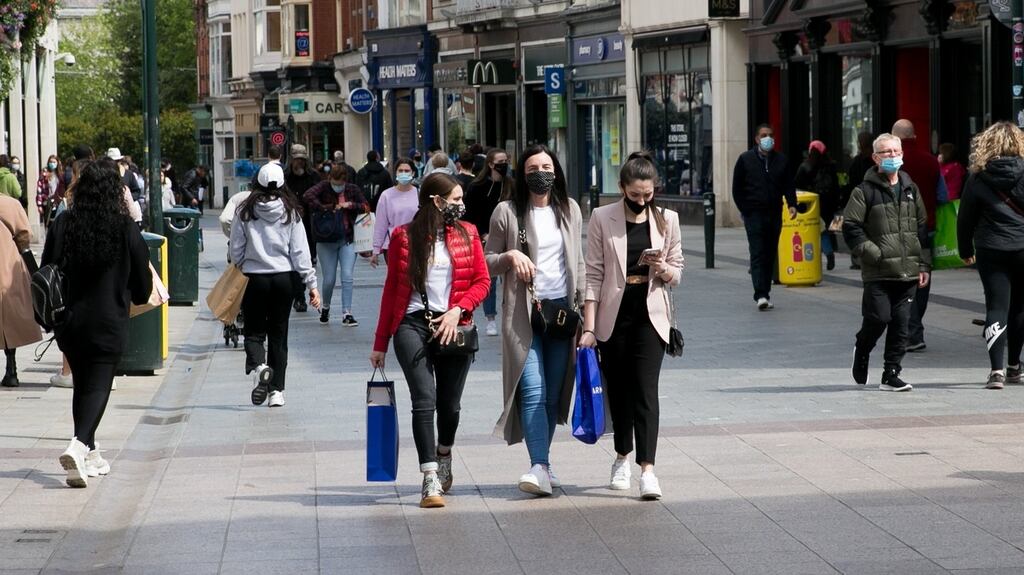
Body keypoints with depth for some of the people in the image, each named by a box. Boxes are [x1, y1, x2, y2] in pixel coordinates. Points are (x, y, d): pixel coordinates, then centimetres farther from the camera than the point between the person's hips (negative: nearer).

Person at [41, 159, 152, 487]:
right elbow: (143, 286, -2)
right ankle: (79, 445, -25)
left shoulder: (62, 225, -3)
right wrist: (135, 297, 21)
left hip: (68, 322, 3)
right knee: (98, 386, -2)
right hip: (108, 324, -3)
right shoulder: (126, 230, -9)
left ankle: (89, 453, 22)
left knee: (82, 385, 17)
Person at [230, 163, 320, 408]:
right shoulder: (291, 213, -2)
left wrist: (240, 270, 17)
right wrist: (311, 283, -2)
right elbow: (300, 251, -4)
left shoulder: (245, 212, -5)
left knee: (254, 331, 8)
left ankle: (258, 367, -23)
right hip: (284, 278, 2)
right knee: (279, 334, 11)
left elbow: (236, 250, -1)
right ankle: (276, 390, 11)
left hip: (254, 278, -1)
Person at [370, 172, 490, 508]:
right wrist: (380, 344, 9)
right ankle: (431, 480, -16)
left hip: (453, 328, 2)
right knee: (424, 401, -14)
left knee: (450, 405, 8)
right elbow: (391, 289, 8)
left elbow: (482, 280, 8)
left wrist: (457, 310, -10)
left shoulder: (467, 234, 9)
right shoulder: (404, 237, 4)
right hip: (412, 326, -2)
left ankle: (444, 456, 39)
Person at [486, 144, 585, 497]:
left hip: (562, 308, 4)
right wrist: (510, 256, -15)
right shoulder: (507, 212, 1)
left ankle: (542, 463, 16)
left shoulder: (569, 210, 12)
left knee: (554, 394, 6)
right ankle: (540, 467, -20)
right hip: (523, 312, -4)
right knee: (533, 392, -14)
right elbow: (488, 262, 5)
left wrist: (583, 303, 9)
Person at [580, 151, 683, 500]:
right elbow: (593, 274, -1)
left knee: (645, 390, -10)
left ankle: (647, 468, -15)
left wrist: (663, 269, -14)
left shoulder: (666, 220, 5)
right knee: (618, 390, 9)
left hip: (650, 316, 0)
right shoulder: (602, 218, 0)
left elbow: (677, 274, 11)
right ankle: (623, 456, 30)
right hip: (613, 317, 0)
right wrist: (589, 326, -6)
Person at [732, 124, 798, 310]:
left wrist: (792, 204, -5)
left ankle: (765, 293, 16)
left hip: (774, 215, 4)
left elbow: (788, 185, 12)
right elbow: (737, 188, 4)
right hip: (754, 215, -4)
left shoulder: (781, 160, 9)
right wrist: (745, 210, -2)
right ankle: (761, 295, -19)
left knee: (771, 255, 8)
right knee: (757, 254, -12)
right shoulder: (745, 159, 2)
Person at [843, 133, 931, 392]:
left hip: (908, 271, 4)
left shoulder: (910, 189, 13)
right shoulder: (866, 191, -3)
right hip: (878, 272, -4)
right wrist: (873, 253, -13)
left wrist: (924, 265, 11)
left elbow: (923, 228, 17)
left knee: (901, 324, 2)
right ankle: (862, 351, 23)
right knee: (879, 319, -8)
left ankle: (891, 375, 9)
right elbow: (851, 227, -6)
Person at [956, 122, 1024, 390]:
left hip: (991, 251, -1)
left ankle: (997, 369, -15)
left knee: (997, 307, -1)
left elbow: (965, 218, 4)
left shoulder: (978, 179, -2)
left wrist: (966, 250, 17)